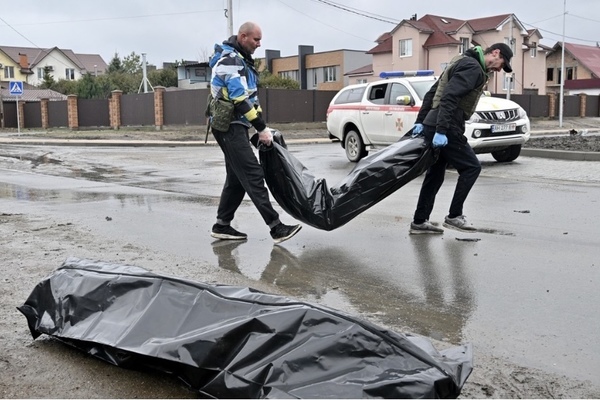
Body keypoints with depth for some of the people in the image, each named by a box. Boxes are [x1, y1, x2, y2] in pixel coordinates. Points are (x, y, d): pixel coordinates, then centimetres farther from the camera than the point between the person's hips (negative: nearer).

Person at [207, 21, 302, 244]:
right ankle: (276, 228, -14)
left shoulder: (242, 60, 18)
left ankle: (222, 226, 19)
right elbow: (240, 99, -21)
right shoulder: (230, 60, -14)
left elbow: (250, 96, 19)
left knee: (237, 177, 12)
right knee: (253, 176, -13)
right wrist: (262, 128, -19)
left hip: (236, 126, 10)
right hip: (229, 126, -10)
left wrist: (262, 125, 11)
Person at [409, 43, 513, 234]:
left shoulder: (463, 62, 23)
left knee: (435, 175, 13)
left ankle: (419, 221, 17)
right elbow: (449, 97, -22)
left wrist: (421, 121, 14)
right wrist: (441, 130, -26)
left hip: (432, 125, 10)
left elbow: (431, 93, 20)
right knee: (471, 167, 0)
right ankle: (454, 216, 3)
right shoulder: (473, 67, -9)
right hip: (445, 129, -10)